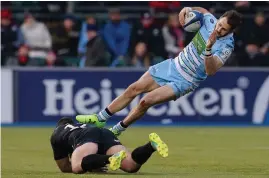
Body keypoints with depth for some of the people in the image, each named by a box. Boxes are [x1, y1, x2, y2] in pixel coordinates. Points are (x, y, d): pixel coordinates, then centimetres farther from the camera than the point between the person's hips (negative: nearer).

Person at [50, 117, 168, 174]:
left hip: (86, 137, -5)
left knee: (77, 167, -32)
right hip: (106, 133, 5)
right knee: (131, 165, -15)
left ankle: (111, 159, -55)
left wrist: (90, 166, 43)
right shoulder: (82, 126, 49)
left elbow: (64, 167, 35)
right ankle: (151, 145, -42)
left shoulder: (56, 134, 36)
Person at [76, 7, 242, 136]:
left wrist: (208, 48, -51)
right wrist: (188, 9, -7)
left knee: (146, 101, -19)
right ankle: (99, 119, 20)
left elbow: (211, 70, -38)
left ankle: (116, 131, 4)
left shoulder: (226, 47, -26)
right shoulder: (210, 20, -10)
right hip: (173, 65, 6)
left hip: (184, 82, -6)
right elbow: (202, 10, 15)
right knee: (134, 88, 5)